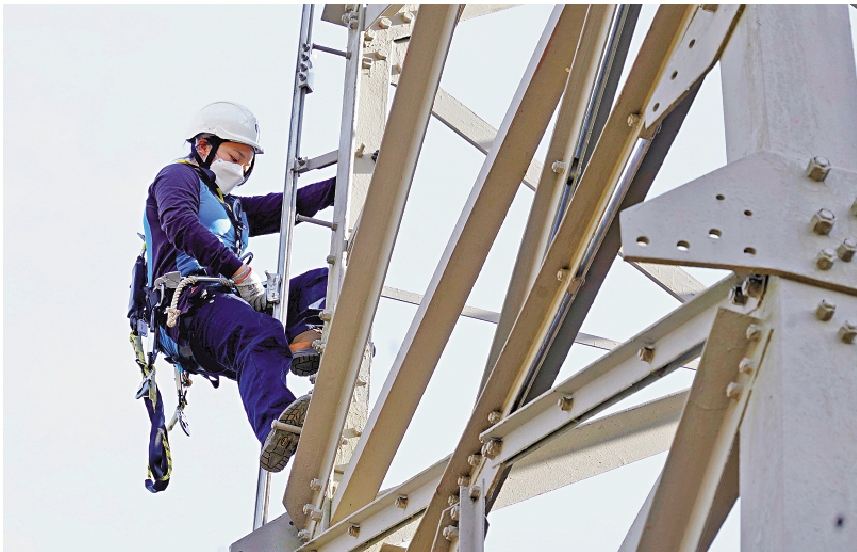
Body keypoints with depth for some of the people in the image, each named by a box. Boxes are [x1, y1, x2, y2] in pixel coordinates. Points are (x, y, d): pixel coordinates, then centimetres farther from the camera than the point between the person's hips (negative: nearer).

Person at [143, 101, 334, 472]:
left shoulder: (232, 207, 39)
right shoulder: (178, 177, 14)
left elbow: (288, 206, 27)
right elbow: (179, 224, -9)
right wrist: (239, 272, -20)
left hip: (231, 299, 8)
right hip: (192, 306, -8)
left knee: (323, 281, -6)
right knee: (261, 337, -38)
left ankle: (303, 340, -39)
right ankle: (275, 428, -66)